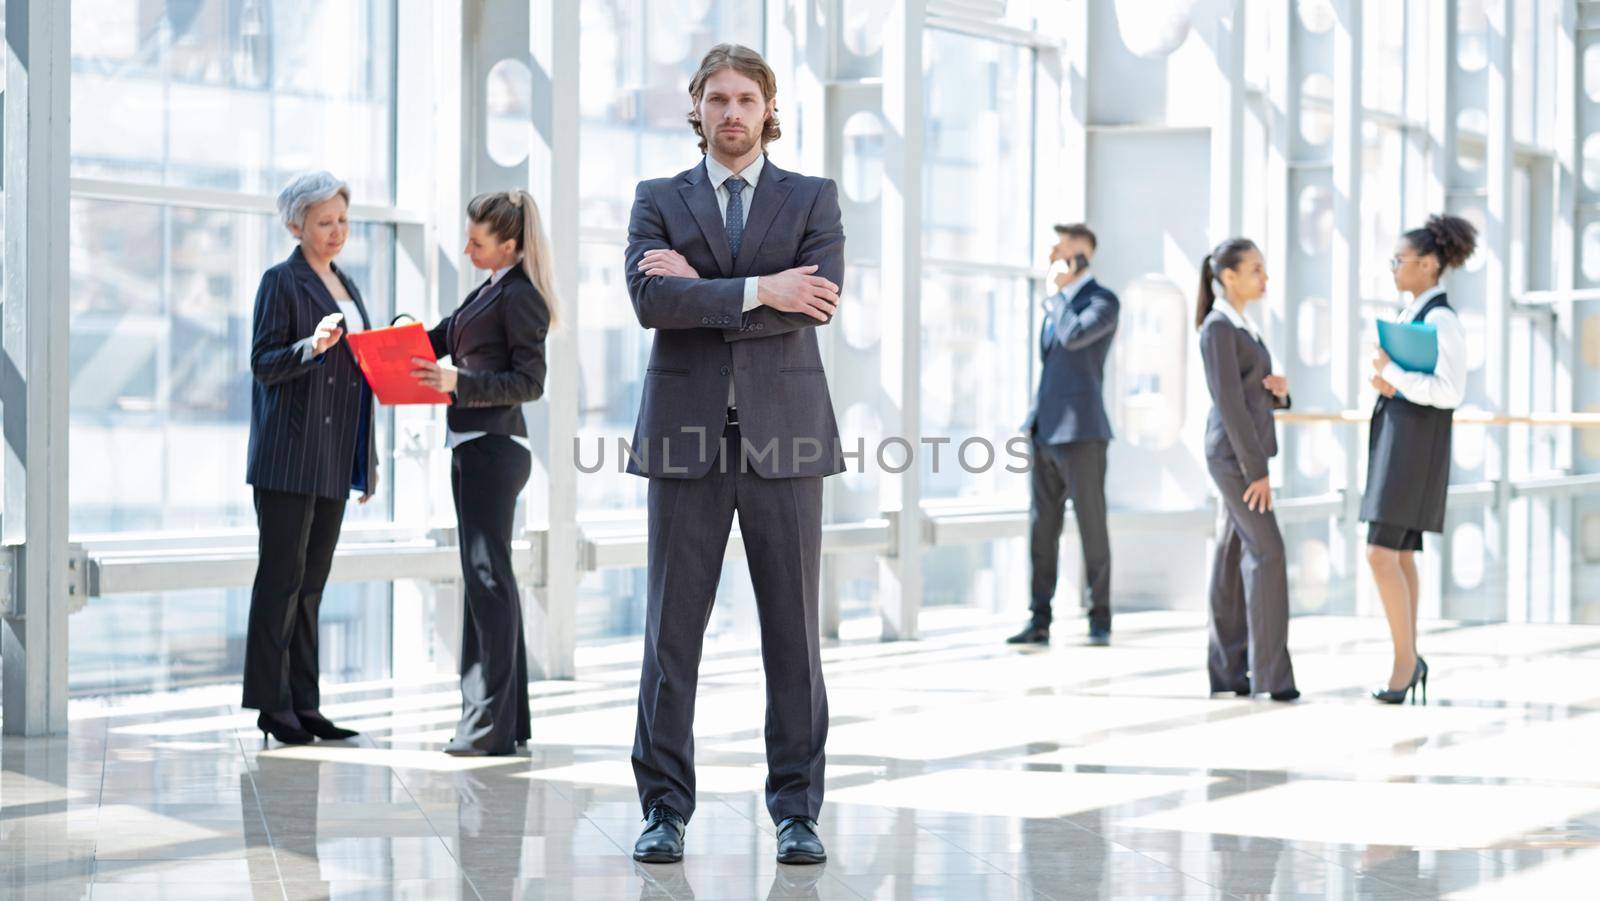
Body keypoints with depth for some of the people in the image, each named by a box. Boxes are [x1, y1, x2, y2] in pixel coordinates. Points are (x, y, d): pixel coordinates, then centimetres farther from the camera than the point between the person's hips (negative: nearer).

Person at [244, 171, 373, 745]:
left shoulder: (346, 287, 19)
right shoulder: (281, 282, -3)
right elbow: (263, 363, -10)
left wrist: (368, 460, 20)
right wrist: (312, 346, -28)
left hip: (334, 460, 7)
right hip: (289, 456, -7)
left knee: (311, 583, 8)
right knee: (281, 579, -6)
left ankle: (304, 704, 10)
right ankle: (272, 704, -3)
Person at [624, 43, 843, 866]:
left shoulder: (812, 198, 10)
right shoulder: (658, 201, 10)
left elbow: (818, 301, -7)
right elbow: (650, 301, -7)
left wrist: (699, 287, -8)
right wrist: (756, 290, -15)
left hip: (783, 433, 0)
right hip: (687, 430, 0)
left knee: (793, 630, 2)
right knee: (671, 629, 0)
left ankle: (797, 808, 9)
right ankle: (665, 809, 7)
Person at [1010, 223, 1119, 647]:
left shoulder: (1103, 301, -7)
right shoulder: (1059, 304, 20)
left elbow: (1073, 337, -26)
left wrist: (1056, 295, -11)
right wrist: (1033, 421, 17)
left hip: (1081, 432, -8)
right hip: (1045, 433, 8)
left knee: (1092, 527, -1)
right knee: (1041, 529, 4)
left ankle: (1100, 621, 7)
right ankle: (1039, 622, 6)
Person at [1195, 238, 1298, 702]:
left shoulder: (1243, 327, 16)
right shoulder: (1218, 327, -13)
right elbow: (1230, 404, -18)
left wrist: (1279, 390, -2)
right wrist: (1257, 470, -20)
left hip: (1246, 454, 9)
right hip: (1233, 454, -9)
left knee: (1234, 558, 8)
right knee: (1267, 552, -11)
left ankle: (1228, 672, 9)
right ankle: (1270, 672, -10)